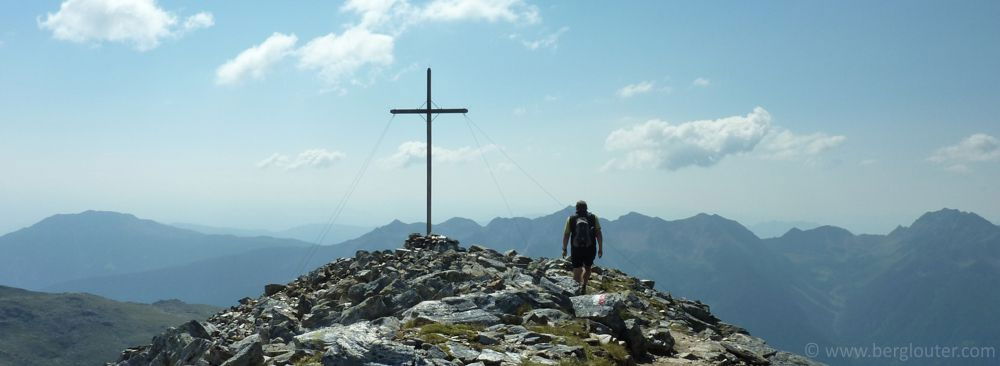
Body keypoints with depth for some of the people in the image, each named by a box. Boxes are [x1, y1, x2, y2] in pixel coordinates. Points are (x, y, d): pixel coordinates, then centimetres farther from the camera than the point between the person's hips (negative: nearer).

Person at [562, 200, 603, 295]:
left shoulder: (571, 219, 0)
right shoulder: (593, 218, 0)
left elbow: (566, 235, 2)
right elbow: (599, 234, -4)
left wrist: (564, 249, 11)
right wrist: (600, 248, 1)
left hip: (576, 250, 0)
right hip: (590, 249, 0)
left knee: (577, 271, 9)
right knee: (587, 268, 22)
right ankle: (584, 285, 4)